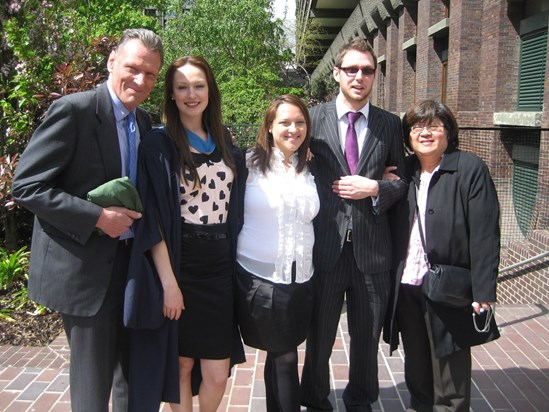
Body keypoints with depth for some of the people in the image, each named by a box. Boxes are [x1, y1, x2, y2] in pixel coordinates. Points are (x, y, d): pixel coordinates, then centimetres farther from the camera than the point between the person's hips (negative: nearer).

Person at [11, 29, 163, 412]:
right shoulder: (74, 110, -14)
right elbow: (27, 185, -17)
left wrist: (139, 214, 0)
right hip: (84, 268, -7)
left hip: (130, 263, 7)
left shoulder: (143, 121, 8)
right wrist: (97, 217, -23)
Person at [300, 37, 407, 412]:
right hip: (324, 246, -1)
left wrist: (375, 189, -11)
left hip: (371, 249, 1)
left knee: (367, 336, 17)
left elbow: (404, 180, 9)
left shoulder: (390, 124, 4)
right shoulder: (314, 118, -1)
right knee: (319, 335, 15)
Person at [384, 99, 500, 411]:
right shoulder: (404, 171, 9)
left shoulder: (470, 169, -7)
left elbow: (485, 235, -11)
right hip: (406, 288, 5)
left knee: (450, 373, 8)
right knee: (416, 367, 19)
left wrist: (484, 291, -15)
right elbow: (393, 229, 10)